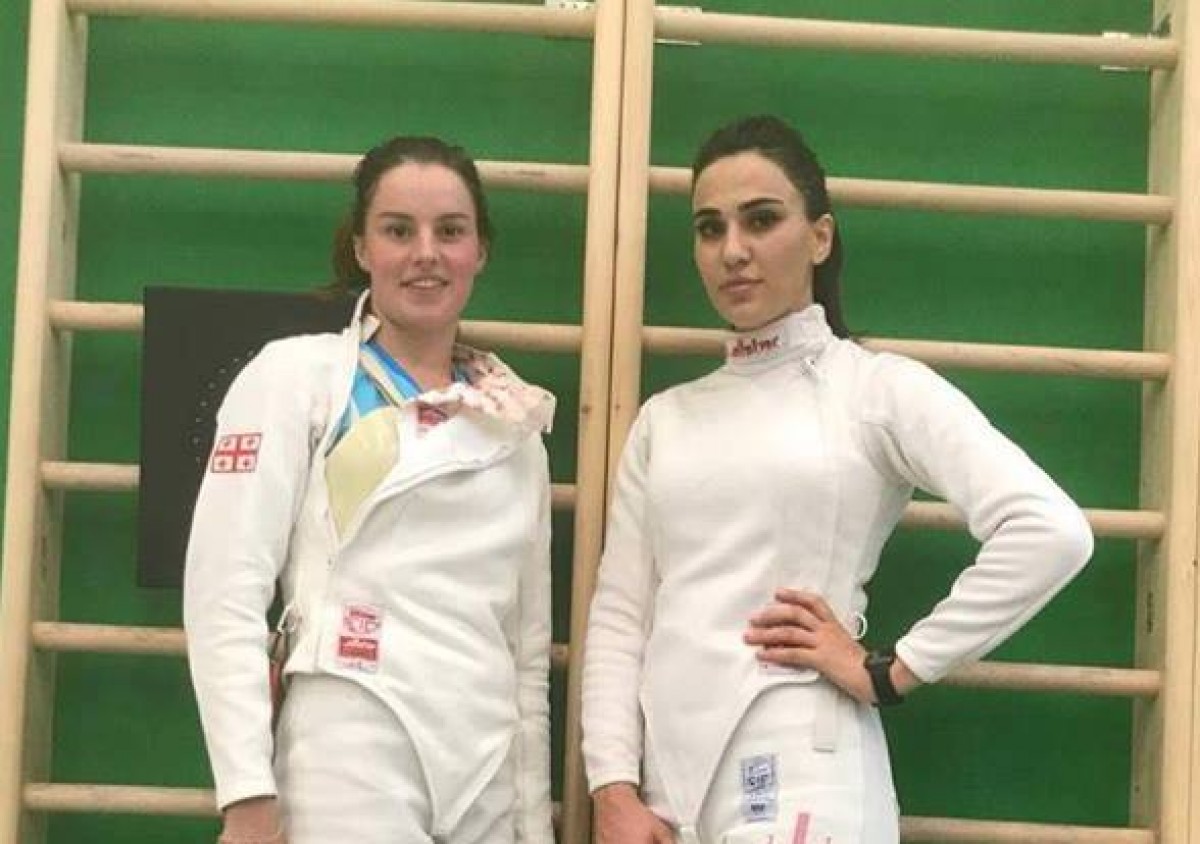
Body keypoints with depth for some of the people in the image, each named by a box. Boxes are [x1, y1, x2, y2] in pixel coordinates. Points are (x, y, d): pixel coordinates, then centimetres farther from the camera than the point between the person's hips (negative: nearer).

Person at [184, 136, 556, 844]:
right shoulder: (296, 375, 0)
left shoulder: (518, 418, 13)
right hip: (349, 768, -4)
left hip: (491, 782, 4)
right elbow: (226, 591, -7)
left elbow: (531, 640, 14)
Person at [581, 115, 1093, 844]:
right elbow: (619, 614, 7)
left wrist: (891, 672, -11)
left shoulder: (880, 388, -1)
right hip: (663, 781, 4)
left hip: (795, 782, -4)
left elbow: (1052, 532, -13)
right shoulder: (665, 418, 12)